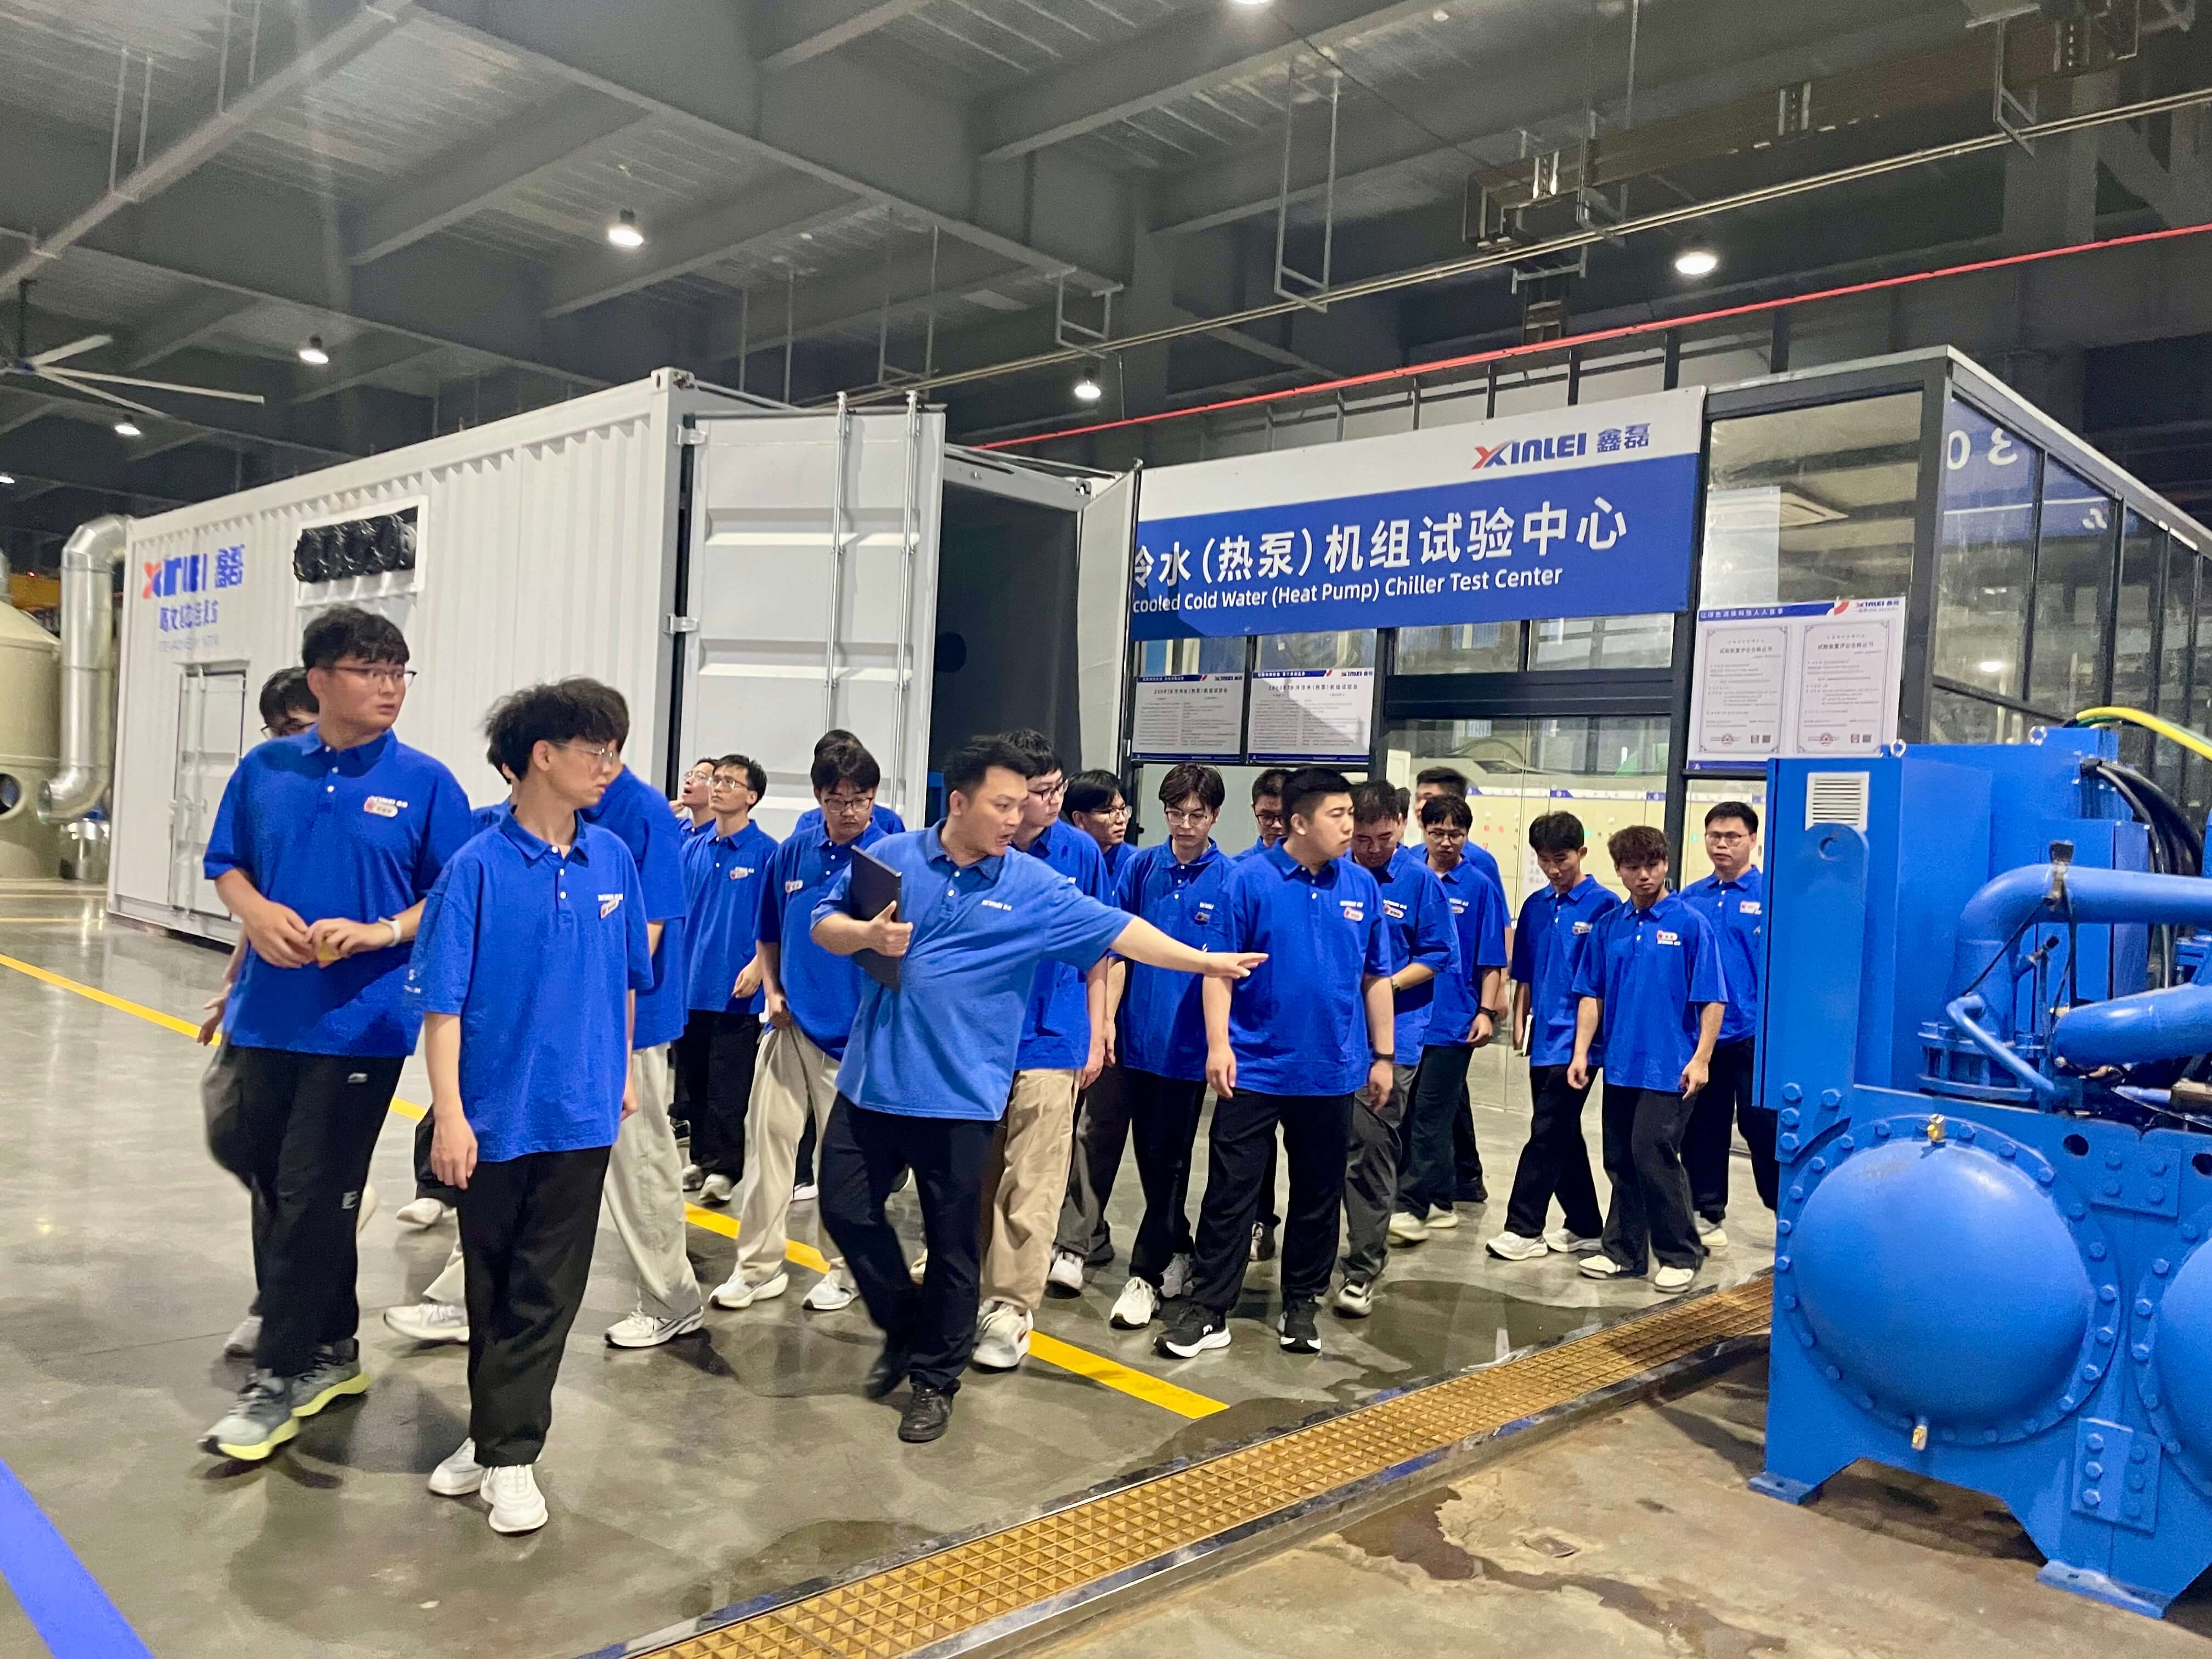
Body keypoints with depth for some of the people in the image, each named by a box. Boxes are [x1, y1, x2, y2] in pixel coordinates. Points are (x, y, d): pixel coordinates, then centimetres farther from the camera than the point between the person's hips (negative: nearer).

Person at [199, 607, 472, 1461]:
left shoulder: (425, 782, -5)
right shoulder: (265, 768, 4)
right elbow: (225, 862, 13)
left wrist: (379, 933, -19)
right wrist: (255, 909, -8)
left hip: (362, 1021, -5)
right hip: (267, 1013, 5)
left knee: (313, 1196, -1)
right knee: (275, 1180, 15)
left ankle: (279, 1379, 13)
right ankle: (332, 1350, 32)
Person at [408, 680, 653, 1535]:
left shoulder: (611, 858, 0)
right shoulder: (479, 868, -12)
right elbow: (442, 1001, -11)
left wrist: (622, 1073, 15)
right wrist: (449, 1113, -15)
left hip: (580, 1113, 2)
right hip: (496, 1114, -2)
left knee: (545, 1293, 9)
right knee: (490, 1288, 15)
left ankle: (510, 1451, 22)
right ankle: (492, 1432, 33)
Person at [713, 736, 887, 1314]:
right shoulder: (792, 852, 5)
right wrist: (772, 991, 3)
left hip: (852, 1028, -4)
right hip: (790, 1022, 4)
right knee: (767, 1140, 8)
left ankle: (844, 1268, 23)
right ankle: (759, 1265, 21)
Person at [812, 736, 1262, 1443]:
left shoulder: (1034, 886, -3)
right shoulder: (891, 856, 0)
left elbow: (1115, 930, -3)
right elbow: (824, 925, 4)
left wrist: (1205, 962, -7)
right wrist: (867, 935, -18)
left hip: (958, 1093, -2)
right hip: (873, 1078, 2)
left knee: (952, 1243, 6)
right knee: (846, 1208, 9)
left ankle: (935, 1379, 26)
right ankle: (904, 1325, 34)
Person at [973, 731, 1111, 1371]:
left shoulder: (1080, 852, -4)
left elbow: (1098, 951, 3)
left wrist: (1096, 1035, 3)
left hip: (1049, 1041, -1)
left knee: (1030, 1188, 1)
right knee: (975, 1180, 14)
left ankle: (1010, 1310, 11)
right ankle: (968, 1291, 30)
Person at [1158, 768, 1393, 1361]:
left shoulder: (1363, 888, 3)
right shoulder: (1250, 880, -8)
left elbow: (1376, 979, 9)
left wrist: (1383, 1056, 8)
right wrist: (1218, 1044, -15)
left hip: (1332, 1073, 3)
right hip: (1254, 1068, -3)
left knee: (1318, 1196, 14)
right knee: (1230, 1193, 2)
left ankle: (1302, 1306, 29)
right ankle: (1206, 1310, 12)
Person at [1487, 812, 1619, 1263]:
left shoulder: (1603, 906, -9)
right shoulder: (1535, 906, 9)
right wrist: (1519, 1023, 8)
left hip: (1576, 1037, -7)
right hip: (1543, 1036, 7)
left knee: (1548, 1134, -5)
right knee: (1563, 1135, 13)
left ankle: (1525, 1228, 3)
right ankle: (1585, 1227, 25)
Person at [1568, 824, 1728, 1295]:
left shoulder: (1690, 924, -6)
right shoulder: (1610, 926, 7)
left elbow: (1712, 999, -7)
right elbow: (1592, 994, 10)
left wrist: (1701, 1059, -13)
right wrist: (1581, 1052, 4)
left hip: (1669, 1067, -5)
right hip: (1620, 1063, 5)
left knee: (1652, 1155, -7)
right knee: (1621, 1160, 11)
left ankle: (1680, 1255, 10)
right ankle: (1624, 1251, 24)